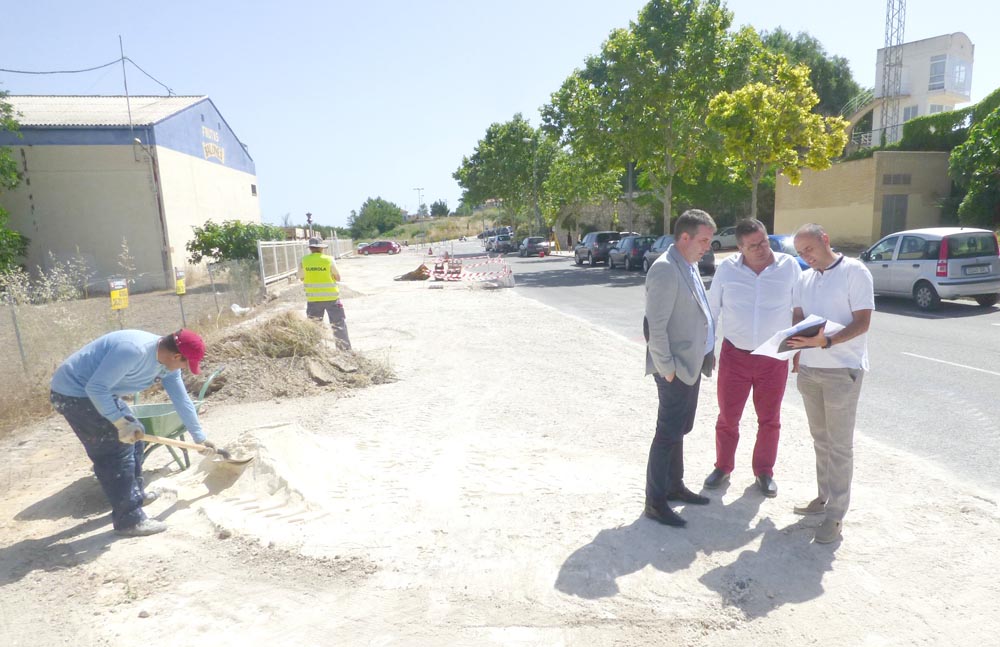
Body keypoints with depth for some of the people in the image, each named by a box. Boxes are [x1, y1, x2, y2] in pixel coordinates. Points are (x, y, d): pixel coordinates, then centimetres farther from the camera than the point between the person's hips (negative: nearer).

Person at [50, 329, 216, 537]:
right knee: (118, 448, -10)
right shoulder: (133, 350, -33)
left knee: (134, 436, 16)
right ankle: (129, 520, -3)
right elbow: (96, 388, -31)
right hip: (74, 391, -9)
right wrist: (120, 422, -26)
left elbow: (182, 400, 4)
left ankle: (135, 494, 33)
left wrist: (199, 438, 10)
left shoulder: (168, 361, -4)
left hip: (100, 391, 9)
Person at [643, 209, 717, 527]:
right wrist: (667, 367, -20)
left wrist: (708, 351, 14)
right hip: (675, 368, -9)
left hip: (693, 363, 9)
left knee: (679, 430, 19)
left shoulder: (690, 266, 11)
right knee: (668, 433, 0)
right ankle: (655, 502, 12)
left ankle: (674, 486, 34)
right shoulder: (665, 270, -19)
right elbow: (656, 326, -22)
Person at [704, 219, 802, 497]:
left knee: (769, 420, 13)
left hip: (774, 359, 0)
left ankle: (764, 472, 31)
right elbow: (712, 309, 3)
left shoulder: (789, 266, -6)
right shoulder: (727, 269, -5)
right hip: (734, 355, 0)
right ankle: (723, 467, 30)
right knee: (727, 417, 10)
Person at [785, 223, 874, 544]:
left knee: (839, 445, 1)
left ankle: (836, 514, 9)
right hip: (809, 369, 6)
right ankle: (825, 496, 30)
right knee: (820, 439, 16)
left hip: (842, 370, -6)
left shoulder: (855, 271, -7)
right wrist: (794, 338, -7)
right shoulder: (804, 279, 12)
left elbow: (862, 322, -13)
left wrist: (826, 341, -28)